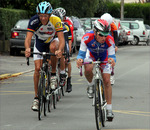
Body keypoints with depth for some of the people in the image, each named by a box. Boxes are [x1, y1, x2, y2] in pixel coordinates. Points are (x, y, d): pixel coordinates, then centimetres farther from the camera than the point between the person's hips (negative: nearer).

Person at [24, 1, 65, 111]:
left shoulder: (56, 21, -32)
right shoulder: (34, 21, -30)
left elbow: (61, 39, -38)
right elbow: (28, 38, -37)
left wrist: (60, 50, -58)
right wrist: (27, 49, -58)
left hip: (53, 40, -1)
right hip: (40, 43, 1)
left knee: (53, 47, -37)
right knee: (38, 68, -10)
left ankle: (53, 75, -17)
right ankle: (36, 98, 0)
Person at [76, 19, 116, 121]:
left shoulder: (109, 40, -36)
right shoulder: (87, 38, -37)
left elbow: (112, 55, -32)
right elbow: (81, 53, -32)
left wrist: (112, 60, -56)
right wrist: (80, 59, -55)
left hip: (104, 57, 0)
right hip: (91, 55, 0)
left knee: (107, 81, -7)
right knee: (88, 69, -34)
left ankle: (109, 109, 3)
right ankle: (91, 85, 0)